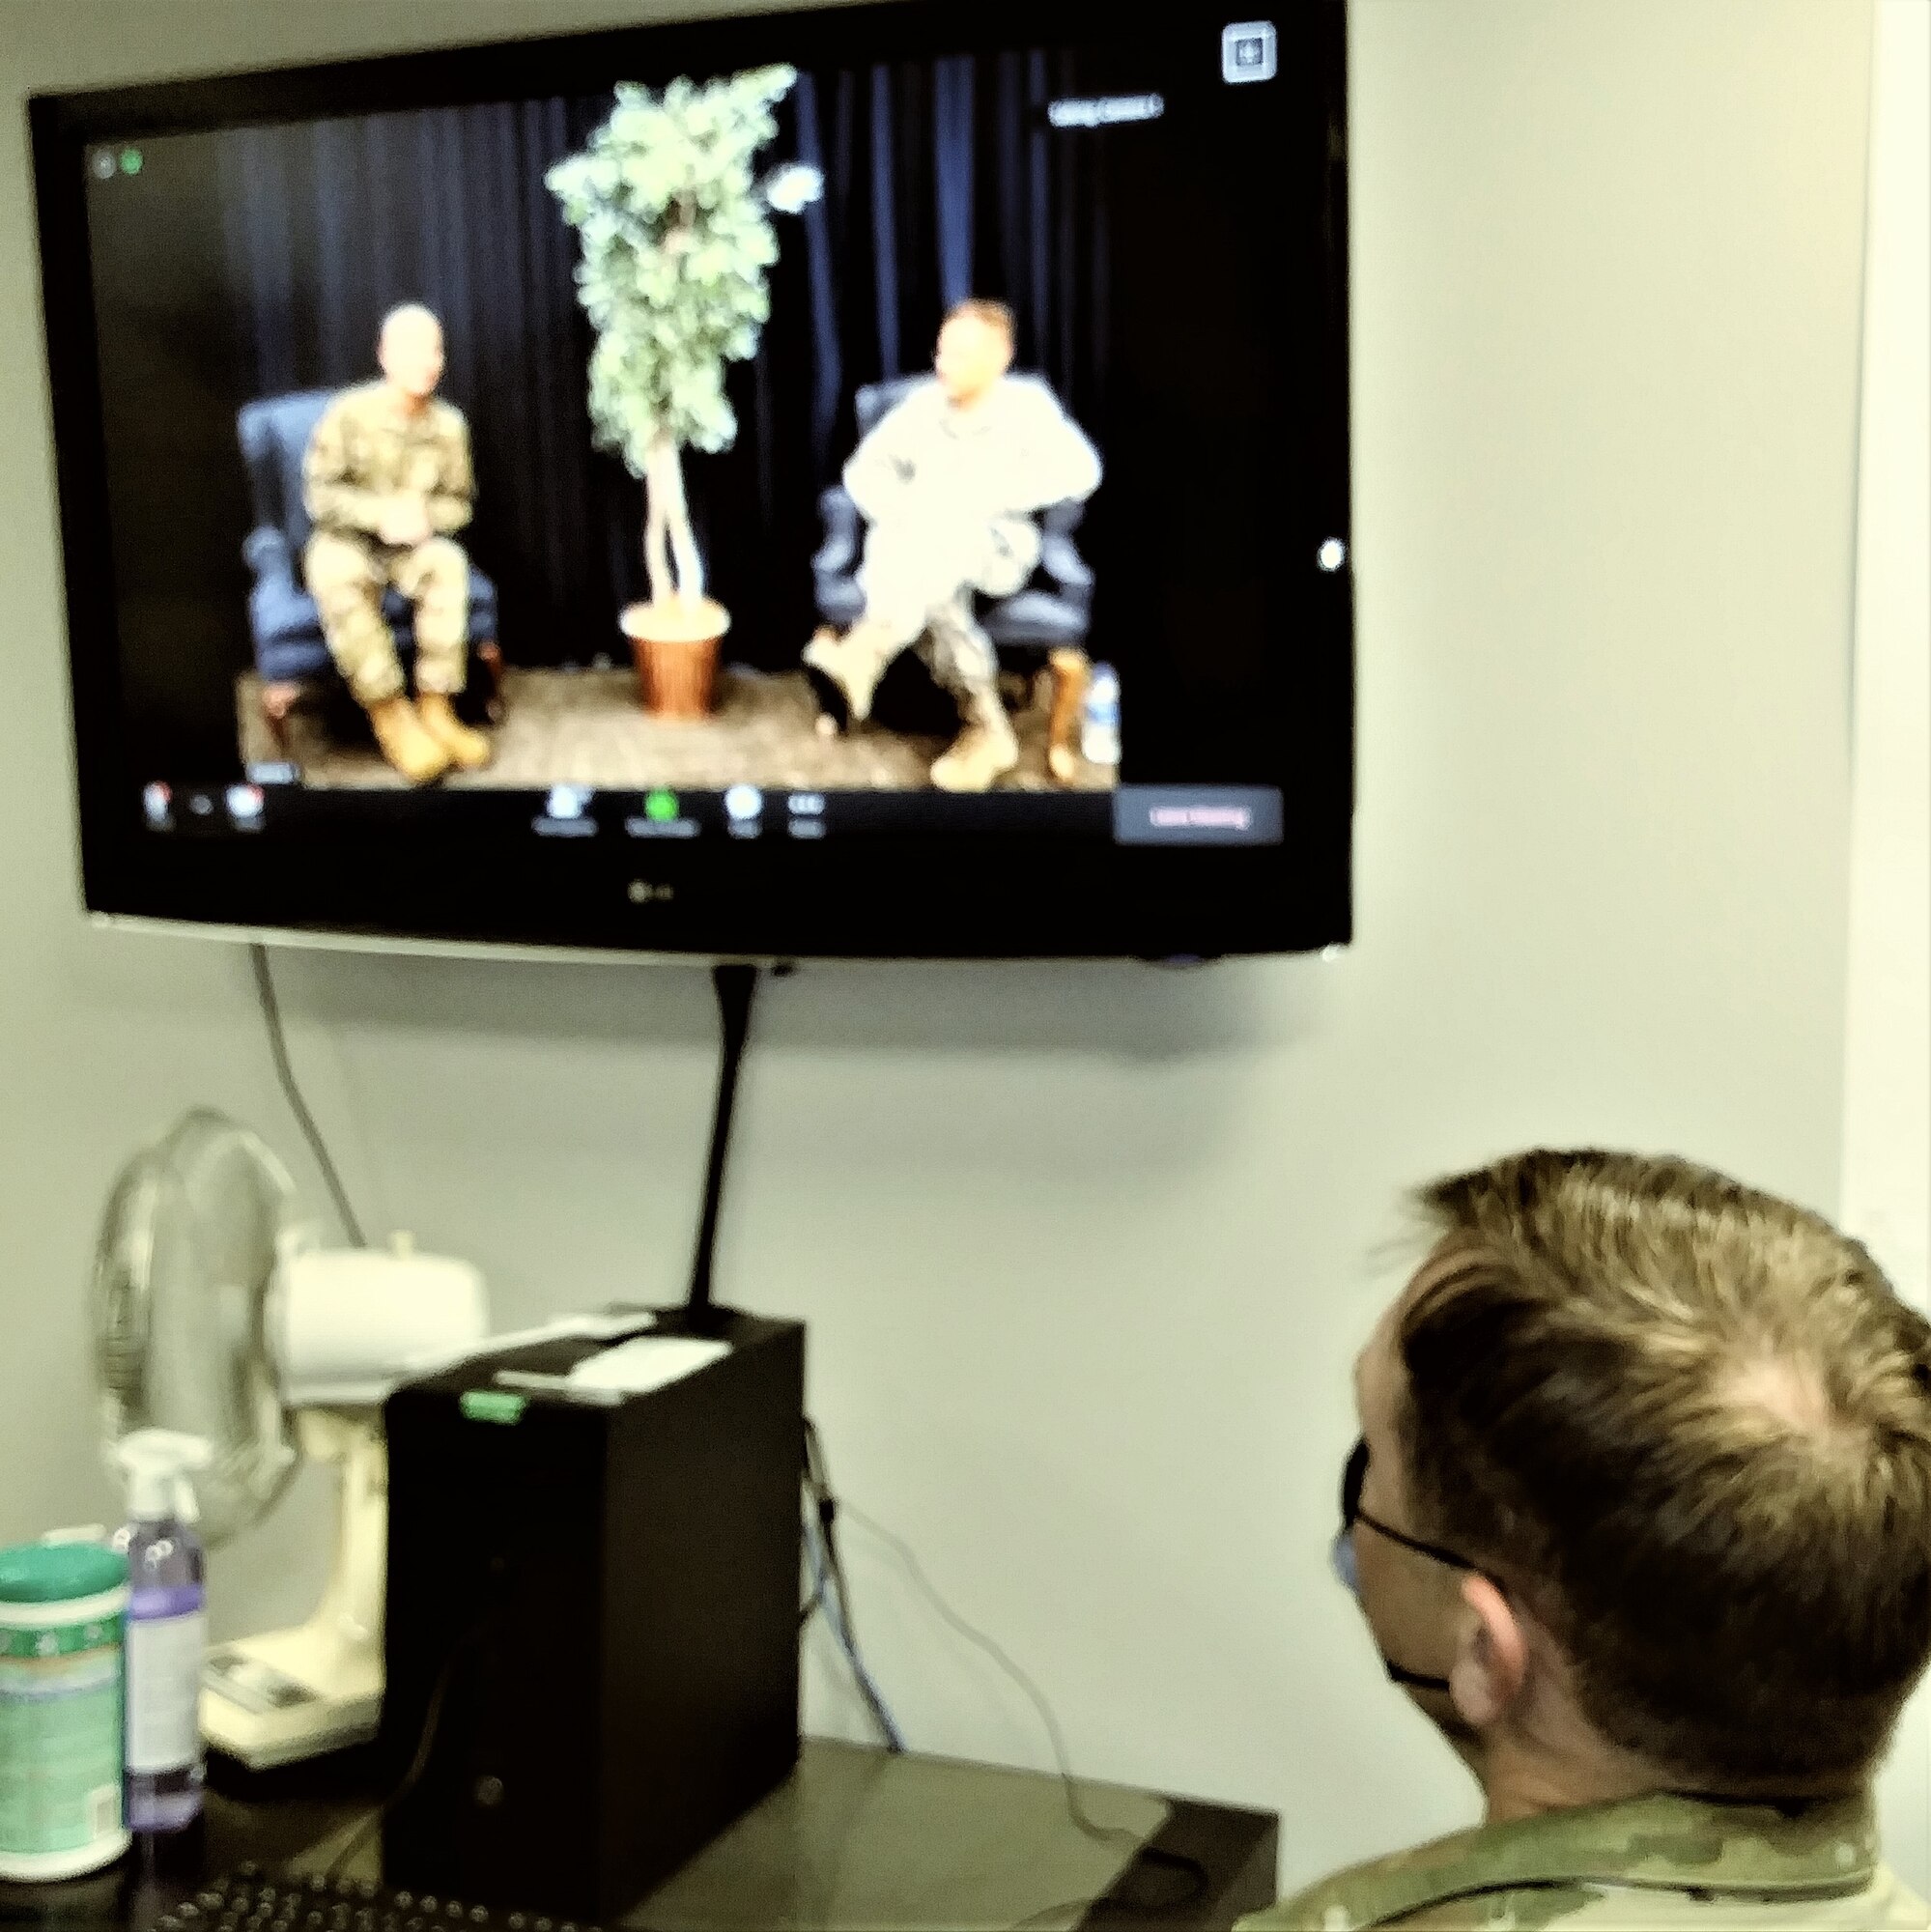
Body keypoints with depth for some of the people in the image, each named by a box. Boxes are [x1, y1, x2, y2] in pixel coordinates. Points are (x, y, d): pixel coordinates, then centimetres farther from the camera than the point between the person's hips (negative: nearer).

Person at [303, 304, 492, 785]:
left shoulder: (448, 423, -3)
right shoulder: (349, 414, -11)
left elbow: (459, 503, 5)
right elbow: (319, 493, -10)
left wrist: (423, 513, -17)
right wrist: (380, 513, -25)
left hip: (412, 545, 2)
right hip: (346, 542, -2)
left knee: (447, 563, -31)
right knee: (336, 575, -37)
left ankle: (435, 708, -28)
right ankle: (391, 715, -31)